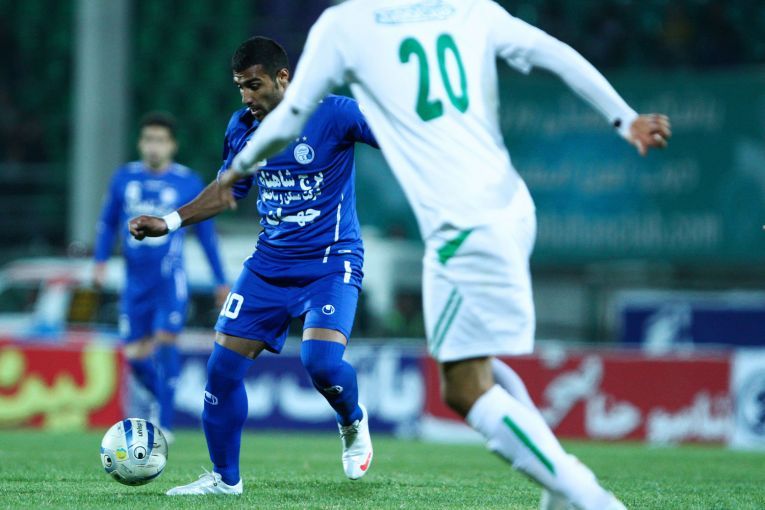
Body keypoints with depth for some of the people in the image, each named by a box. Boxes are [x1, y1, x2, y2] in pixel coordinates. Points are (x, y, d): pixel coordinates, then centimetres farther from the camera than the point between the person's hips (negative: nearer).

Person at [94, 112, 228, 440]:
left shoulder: (188, 183, 0)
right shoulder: (124, 178, 6)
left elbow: (206, 233, 7)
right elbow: (108, 222, 17)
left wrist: (220, 281, 8)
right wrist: (100, 262, 3)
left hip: (170, 279, -3)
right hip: (135, 281, 3)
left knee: (165, 342, -16)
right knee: (135, 356, 1)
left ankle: (165, 424, -13)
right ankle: (166, 401, 25)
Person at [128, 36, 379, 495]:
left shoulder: (333, 114, -15)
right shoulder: (242, 127, 3)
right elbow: (228, 190, 18)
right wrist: (169, 223, 11)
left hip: (331, 263, -5)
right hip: (269, 264, 5)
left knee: (321, 361, -26)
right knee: (223, 366, -1)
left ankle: (354, 424, 9)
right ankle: (225, 478, 16)